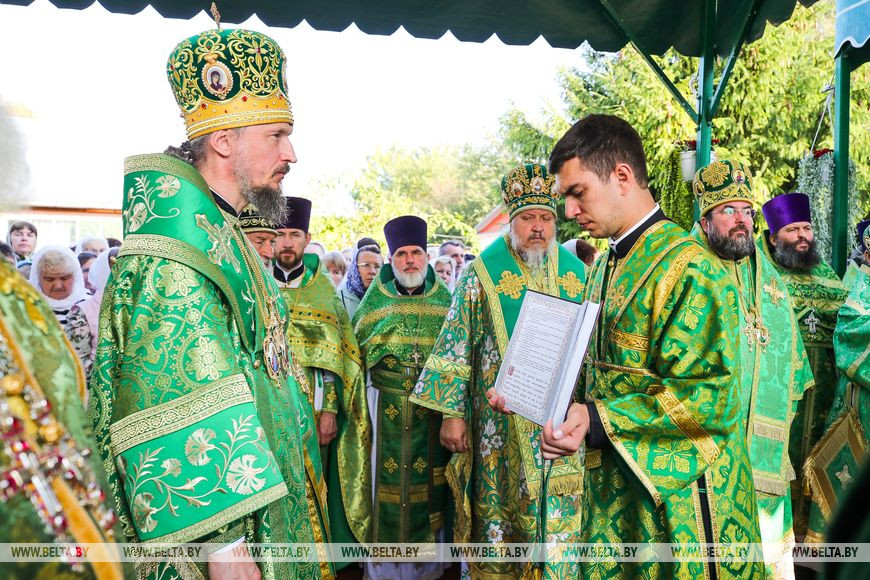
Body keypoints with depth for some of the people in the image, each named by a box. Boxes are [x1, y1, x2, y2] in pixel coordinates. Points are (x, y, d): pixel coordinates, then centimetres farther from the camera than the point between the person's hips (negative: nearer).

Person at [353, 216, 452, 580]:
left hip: (432, 408, 1)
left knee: (427, 482, 8)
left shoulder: (445, 300, 4)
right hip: (386, 407, 0)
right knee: (386, 481, 4)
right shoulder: (374, 300, 5)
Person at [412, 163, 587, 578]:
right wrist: (451, 413, -9)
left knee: (562, 513, 6)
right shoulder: (484, 273, -2)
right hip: (501, 422, -2)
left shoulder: (575, 272, 8)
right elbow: (457, 345, -4)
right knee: (499, 510, 6)